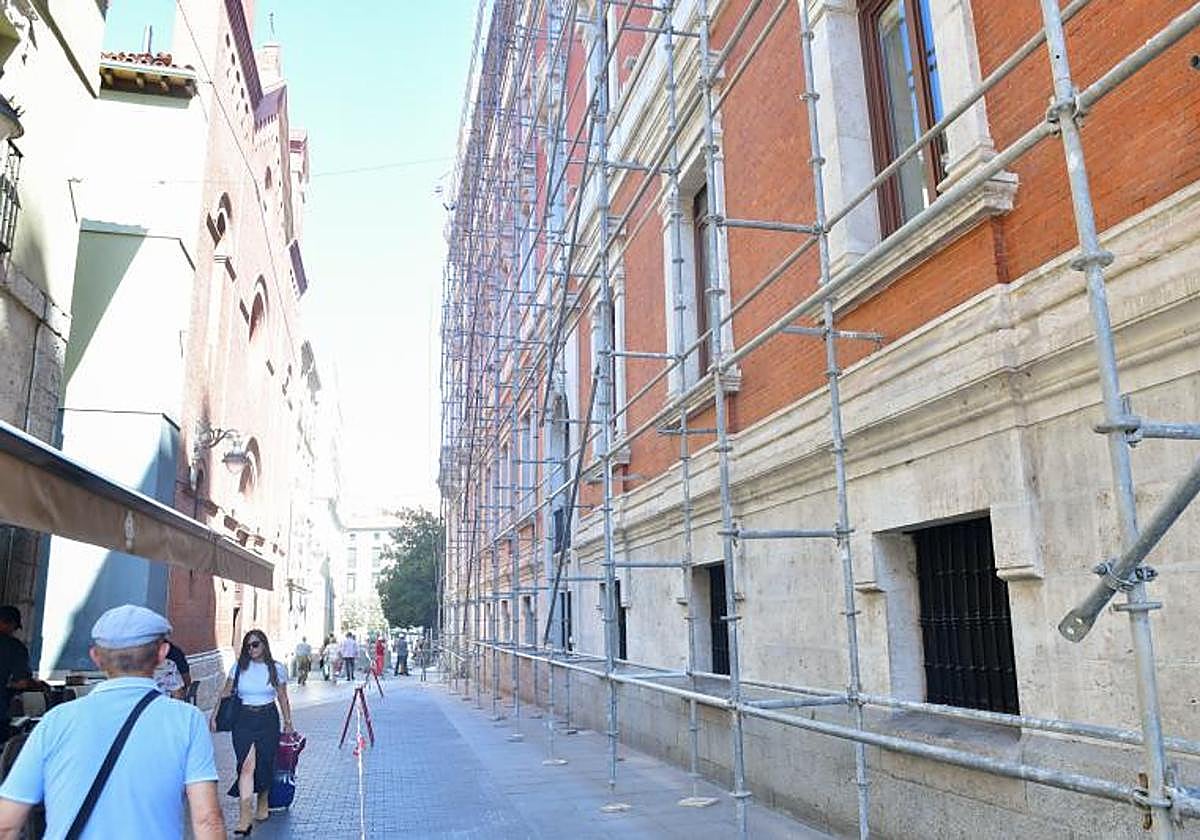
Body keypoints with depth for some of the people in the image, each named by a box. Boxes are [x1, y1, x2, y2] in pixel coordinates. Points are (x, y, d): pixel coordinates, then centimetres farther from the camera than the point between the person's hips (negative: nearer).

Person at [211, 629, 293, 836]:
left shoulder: (277, 669, 0)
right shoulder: (239, 667, 1)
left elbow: (283, 699, 7)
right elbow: (225, 694, 8)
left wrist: (288, 723, 8)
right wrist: (214, 716, 2)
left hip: (268, 720, 0)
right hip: (243, 720, 0)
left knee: (265, 765, 6)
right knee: (247, 766, -11)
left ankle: (262, 806, 29)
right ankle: (245, 817, -12)